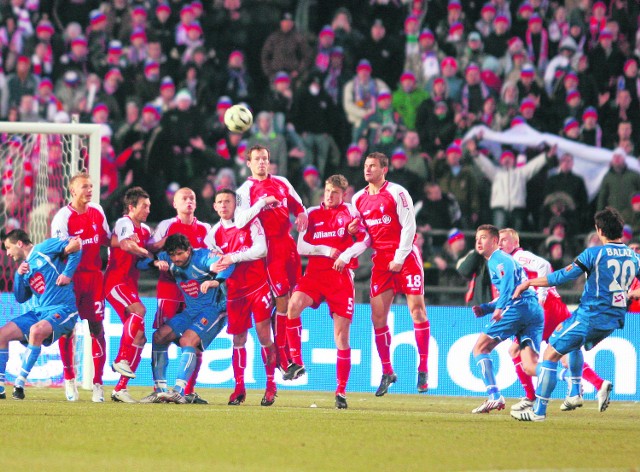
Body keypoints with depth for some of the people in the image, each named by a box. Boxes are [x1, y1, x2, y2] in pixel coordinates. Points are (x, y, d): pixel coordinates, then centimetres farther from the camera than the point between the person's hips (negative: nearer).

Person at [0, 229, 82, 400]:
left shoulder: (44, 249, -4)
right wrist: (18, 275, 4)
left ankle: (20, 384, -30)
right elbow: (20, 298, 18)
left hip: (62, 309, -8)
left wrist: (67, 273, -12)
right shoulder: (25, 266, 18)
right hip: (40, 311, 8)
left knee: (36, 330, -36)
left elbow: (76, 245, -9)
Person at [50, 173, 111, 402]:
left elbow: (106, 239, 20)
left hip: (94, 275, 4)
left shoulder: (97, 212, 8)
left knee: (97, 327, -3)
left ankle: (98, 383, -1)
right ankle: (69, 378, 15)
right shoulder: (62, 218, -10)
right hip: (70, 277, -4)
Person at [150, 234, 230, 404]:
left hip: (214, 308, -8)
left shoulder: (202, 257, -20)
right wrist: (156, 263, -20)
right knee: (159, 336, -3)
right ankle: (160, 390, -1)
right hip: (191, 311, 8)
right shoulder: (169, 259, -1)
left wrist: (216, 281, -55)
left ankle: (179, 391, -36)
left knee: (187, 340, -28)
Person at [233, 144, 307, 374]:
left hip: (288, 242, 6)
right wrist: (262, 203, -23)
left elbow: (297, 204, 25)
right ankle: (282, 359, -4)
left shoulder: (281, 182, 14)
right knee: (282, 300, -10)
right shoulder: (245, 190, -2)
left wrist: (301, 214, 2)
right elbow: (239, 221, -15)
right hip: (270, 247, -6)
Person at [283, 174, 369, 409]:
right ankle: (296, 363, -16)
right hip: (315, 273, 1)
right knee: (294, 304, -29)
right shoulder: (313, 214, 10)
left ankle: (341, 390, 3)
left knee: (341, 334, -4)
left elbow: (364, 239, -3)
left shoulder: (349, 212, 5)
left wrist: (345, 256, -16)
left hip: (341, 277, -1)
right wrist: (326, 250, -7)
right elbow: (301, 246, 6)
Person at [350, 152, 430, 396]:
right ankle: (387, 372, 7)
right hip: (381, 259, 5)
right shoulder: (358, 199, 10)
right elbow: (360, 233, 19)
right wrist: (354, 230, -4)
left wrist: (399, 258, -14)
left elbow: (408, 226, -10)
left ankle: (423, 369, -4)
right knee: (378, 315, -2)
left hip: (405, 256, -5)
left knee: (416, 308, -10)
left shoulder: (397, 193, -7)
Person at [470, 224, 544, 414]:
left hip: (518, 307, -9)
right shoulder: (503, 259, 33)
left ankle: (494, 396, -8)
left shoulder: (497, 258, 3)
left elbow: (508, 277, -19)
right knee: (530, 367, -3)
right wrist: (485, 309, 28)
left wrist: (500, 307, -26)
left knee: (480, 348, 3)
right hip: (536, 311, 9)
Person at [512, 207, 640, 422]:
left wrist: (529, 283, 0)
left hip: (590, 315, -7)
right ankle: (575, 392, 22)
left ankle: (539, 411, -1)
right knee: (573, 343, 34)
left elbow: (563, 277, -10)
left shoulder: (594, 254, -12)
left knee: (551, 354, 2)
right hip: (615, 319, 7)